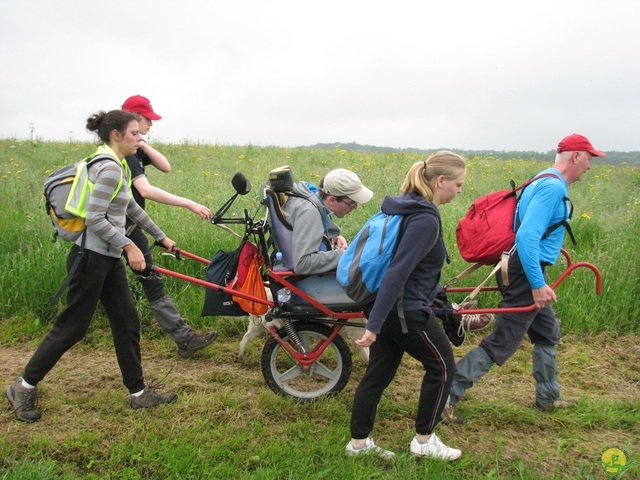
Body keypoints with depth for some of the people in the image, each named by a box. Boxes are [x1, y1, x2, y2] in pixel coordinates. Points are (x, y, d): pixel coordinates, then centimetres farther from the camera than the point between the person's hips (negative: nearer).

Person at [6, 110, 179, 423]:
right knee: (72, 327, 0)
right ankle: (24, 387, 17)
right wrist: (129, 246, -21)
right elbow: (94, 218, -22)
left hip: (109, 259, 10)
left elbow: (131, 207, 25)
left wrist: (160, 237, 30)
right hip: (91, 257, -10)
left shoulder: (117, 166, 14)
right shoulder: (109, 168, -17)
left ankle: (138, 392, 19)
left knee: (127, 323, 10)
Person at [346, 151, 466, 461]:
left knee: (379, 372, 15)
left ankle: (359, 442, 26)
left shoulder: (407, 207, 8)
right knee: (442, 366, 10)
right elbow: (397, 273, -28)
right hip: (405, 311, -9)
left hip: (387, 306, 9)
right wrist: (374, 325, -28)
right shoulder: (426, 220, -22)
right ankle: (424, 441, 22)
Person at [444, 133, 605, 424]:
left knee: (548, 334, 23)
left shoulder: (547, 183, 13)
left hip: (528, 271, 11)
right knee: (500, 344, -6)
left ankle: (548, 398, 38)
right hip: (527, 272, -11)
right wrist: (538, 285, -28)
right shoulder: (553, 187, -19)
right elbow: (526, 237, -28)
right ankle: (447, 396, -2)